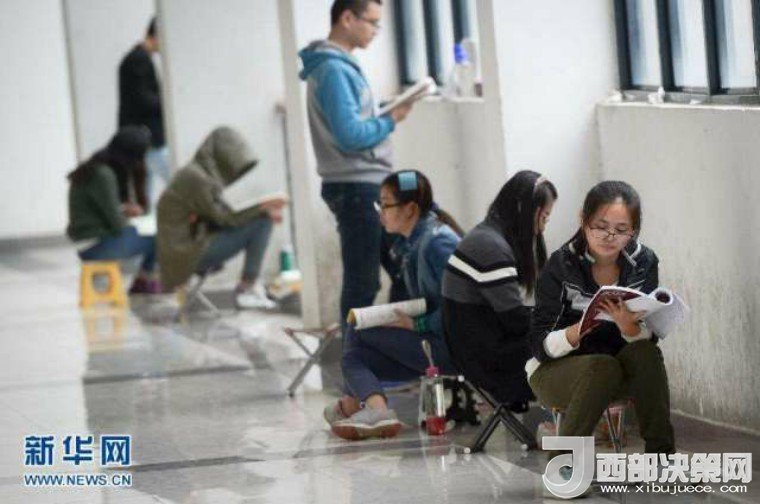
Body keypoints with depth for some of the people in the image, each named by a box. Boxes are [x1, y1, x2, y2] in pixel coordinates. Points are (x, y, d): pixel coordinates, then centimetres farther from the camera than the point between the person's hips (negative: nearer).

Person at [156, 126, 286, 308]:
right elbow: (225, 218, -18)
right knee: (260, 223, -15)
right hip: (188, 254, -10)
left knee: (264, 217, 6)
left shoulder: (211, 175, 13)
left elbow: (227, 214, 11)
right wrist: (263, 206, -16)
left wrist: (265, 209, -3)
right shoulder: (195, 178, -16)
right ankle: (248, 286, -9)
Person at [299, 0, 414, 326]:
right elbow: (350, 135, -22)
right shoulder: (334, 70, -16)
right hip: (357, 187, -10)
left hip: (359, 185, 10)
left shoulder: (339, 66, 15)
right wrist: (391, 120, -10)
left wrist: (389, 110, 7)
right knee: (362, 281, -7)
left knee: (362, 278, 13)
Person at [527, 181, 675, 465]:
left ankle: (661, 452, -22)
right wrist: (582, 328, -36)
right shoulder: (561, 267, -14)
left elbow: (648, 338, -10)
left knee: (645, 354, -29)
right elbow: (541, 346, -16)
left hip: (621, 369, 3)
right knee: (604, 367, -34)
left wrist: (628, 325, -34)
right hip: (555, 372, -3)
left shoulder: (643, 263, -5)